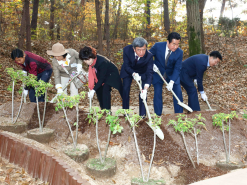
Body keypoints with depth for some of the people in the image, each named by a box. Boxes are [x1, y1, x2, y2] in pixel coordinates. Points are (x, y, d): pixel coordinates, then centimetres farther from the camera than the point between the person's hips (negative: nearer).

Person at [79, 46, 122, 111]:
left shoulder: (102, 62, -38)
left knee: (105, 89, -23)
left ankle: (107, 110, -16)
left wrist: (94, 90, -33)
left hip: (111, 74, -7)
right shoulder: (90, 62, -16)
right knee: (98, 90, -3)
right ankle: (103, 109, 11)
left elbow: (102, 78, -32)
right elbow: (91, 74, -1)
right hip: (101, 74, 7)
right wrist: (91, 87, -6)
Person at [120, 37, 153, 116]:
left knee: (143, 92, -9)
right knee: (125, 90, -2)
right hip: (129, 71, 1)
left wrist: (145, 89, -48)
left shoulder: (149, 56, -34)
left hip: (142, 72, -1)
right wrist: (133, 74, -41)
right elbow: (126, 65, -21)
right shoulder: (127, 50, -31)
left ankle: (142, 115, 4)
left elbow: (149, 73, -34)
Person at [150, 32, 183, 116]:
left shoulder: (179, 52, -19)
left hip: (172, 74, 1)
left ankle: (179, 114, 11)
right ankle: (158, 116, 6)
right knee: (157, 93, -7)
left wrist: (172, 82, -29)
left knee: (178, 92, -4)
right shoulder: (158, 46, -21)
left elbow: (177, 68, -18)